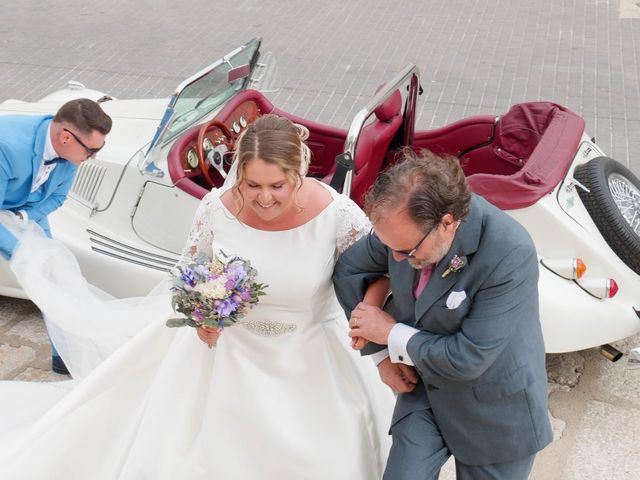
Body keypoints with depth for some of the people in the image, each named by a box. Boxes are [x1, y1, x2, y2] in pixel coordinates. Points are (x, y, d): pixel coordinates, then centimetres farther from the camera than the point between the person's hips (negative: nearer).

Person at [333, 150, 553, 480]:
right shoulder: (407, 221, -16)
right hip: (424, 387, 4)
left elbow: (468, 358, -29)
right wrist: (380, 353, -2)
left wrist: (392, 334, -17)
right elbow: (349, 270, 1)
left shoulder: (510, 256, -32)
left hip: (493, 412, -4)